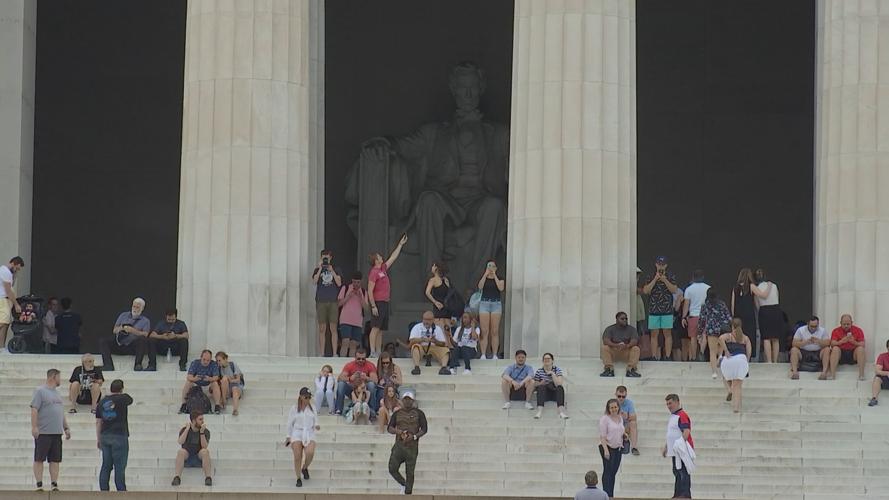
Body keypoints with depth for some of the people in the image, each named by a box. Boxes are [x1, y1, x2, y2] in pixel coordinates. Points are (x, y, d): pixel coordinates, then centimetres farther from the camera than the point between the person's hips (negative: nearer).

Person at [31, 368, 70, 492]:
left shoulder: (56, 393, 19)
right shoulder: (40, 391, -4)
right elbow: (34, 410, -11)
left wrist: (66, 428, 19)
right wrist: (34, 427, -19)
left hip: (57, 433, 7)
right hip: (43, 433, -7)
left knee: (55, 460, 4)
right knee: (39, 459, -4)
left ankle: (54, 484, 4)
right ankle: (39, 485, -5)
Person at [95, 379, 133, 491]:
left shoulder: (102, 402, 9)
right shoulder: (123, 398, -6)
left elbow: (98, 422, 11)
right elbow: (130, 400, 18)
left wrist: (98, 439, 17)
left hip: (105, 436, 5)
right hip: (119, 436, -5)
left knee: (106, 466, 8)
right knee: (120, 467, -3)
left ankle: (104, 491, 8)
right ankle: (121, 491, -3)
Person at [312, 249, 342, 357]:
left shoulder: (336, 270, 10)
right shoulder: (318, 270, 10)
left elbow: (339, 283, -2)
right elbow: (314, 282, -5)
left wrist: (332, 271, -10)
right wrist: (320, 269, -10)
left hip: (333, 301, 0)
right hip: (321, 301, 0)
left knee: (333, 328, -3)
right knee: (322, 328, 0)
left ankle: (335, 353, -2)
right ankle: (321, 353, 2)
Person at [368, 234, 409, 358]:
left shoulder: (383, 269, 15)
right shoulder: (374, 272, -10)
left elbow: (393, 257, 28)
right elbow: (370, 291, -14)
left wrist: (401, 244, 30)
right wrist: (373, 306, -19)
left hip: (385, 303, 9)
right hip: (378, 303, -9)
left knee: (381, 329, 8)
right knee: (375, 328, -11)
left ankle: (378, 352, 9)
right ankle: (372, 352, -14)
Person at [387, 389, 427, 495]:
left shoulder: (418, 413, 5)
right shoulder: (397, 414, 12)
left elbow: (424, 429, 2)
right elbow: (390, 428, 8)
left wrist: (414, 436, -15)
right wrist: (397, 431, -14)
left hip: (412, 446, -2)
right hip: (399, 445, 2)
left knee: (409, 472, -4)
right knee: (392, 469, -9)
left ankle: (408, 493, 2)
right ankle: (403, 484, 15)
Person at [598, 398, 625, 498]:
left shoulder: (620, 418, 11)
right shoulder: (605, 419, -11)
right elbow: (602, 436, -15)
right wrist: (606, 450, -22)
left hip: (617, 448, 7)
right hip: (607, 447, -7)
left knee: (613, 472, 8)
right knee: (608, 471, -9)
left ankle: (611, 495, 12)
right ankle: (607, 495, -10)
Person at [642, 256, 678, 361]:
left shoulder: (670, 276, 6)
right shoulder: (650, 277, 8)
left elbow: (674, 290, -5)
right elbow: (646, 290, -4)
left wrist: (664, 280, -14)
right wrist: (655, 279, -10)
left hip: (667, 310, -1)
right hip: (653, 309, 1)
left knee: (667, 333, -3)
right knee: (654, 334, 1)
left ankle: (668, 356, -3)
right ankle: (655, 357, 3)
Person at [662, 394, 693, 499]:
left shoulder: (682, 415, -13)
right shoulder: (673, 416, 19)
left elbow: (686, 432, -24)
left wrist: (680, 445, -30)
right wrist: (666, 447, 27)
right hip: (674, 451, 10)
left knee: (683, 473, -11)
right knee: (677, 473, 13)